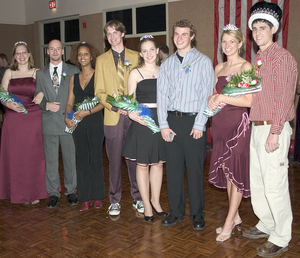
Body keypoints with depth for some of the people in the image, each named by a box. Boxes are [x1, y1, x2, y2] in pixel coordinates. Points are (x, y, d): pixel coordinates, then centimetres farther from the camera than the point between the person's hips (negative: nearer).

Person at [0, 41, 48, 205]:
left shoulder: (37, 73, 3)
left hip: (33, 119, -2)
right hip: (13, 120, 2)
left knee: (34, 156, 2)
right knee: (16, 156, 5)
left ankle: (35, 193, 14)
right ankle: (20, 193, 17)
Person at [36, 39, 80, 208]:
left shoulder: (74, 71, 5)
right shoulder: (41, 74, 11)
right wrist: (47, 105, -10)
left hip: (68, 120, -1)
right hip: (49, 122, 2)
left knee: (70, 158, 5)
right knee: (51, 160, 6)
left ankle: (71, 191, 20)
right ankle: (53, 193, 18)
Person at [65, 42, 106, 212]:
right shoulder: (74, 78, 12)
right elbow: (70, 102, 11)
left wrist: (88, 112, -19)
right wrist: (67, 117, -6)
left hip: (95, 122, -4)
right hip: (78, 124, 4)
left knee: (96, 159, 1)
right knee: (82, 160, 7)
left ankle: (98, 196, 15)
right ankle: (85, 198, 15)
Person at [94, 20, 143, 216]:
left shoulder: (135, 57, 10)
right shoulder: (102, 60, 12)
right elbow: (99, 92, 7)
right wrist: (114, 105, -10)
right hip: (113, 117, 0)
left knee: (134, 158, 4)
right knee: (114, 160, 4)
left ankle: (138, 197, 18)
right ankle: (115, 200, 17)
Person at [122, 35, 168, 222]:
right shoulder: (135, 73, 1)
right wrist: (132, 114, -19)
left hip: (160, 121, 3)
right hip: (142, 122, -3)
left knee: (158, 163, 10)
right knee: (142, 164, 3)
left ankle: (155, 201, 25)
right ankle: (147, 205, 15)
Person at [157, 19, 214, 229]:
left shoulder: (203, 62, 2)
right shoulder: (167, 64, 13)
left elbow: (207, 95, -4)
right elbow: (162, 95, 9)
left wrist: (199, 125, -11)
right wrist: (163, 124, 0)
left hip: (193, 121, -3)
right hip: (171, 120, 4)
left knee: (195, 169, 1)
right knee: (173, 168, 7)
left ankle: (197, 214, 15)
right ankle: (176, 211, 21)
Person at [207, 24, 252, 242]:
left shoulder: (246, 66, -7)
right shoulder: (219, 68, 14)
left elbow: (249, 100, -15)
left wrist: (223, 98, -18)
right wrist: (212, 99, 1)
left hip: (238, 123, -7)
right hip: (220, 123, 7)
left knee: (236, 172, -1)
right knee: (226, 171, 11)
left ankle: (229, 222, 9)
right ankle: (236, 217, 26)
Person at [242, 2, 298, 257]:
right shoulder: (258, 59, 17)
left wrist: (275, 132, -19)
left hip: (273, 130, -9)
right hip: (257, 128, 9)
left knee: (274, 186, -3)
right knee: (256, 182, 16)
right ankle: (266, 225, 33)